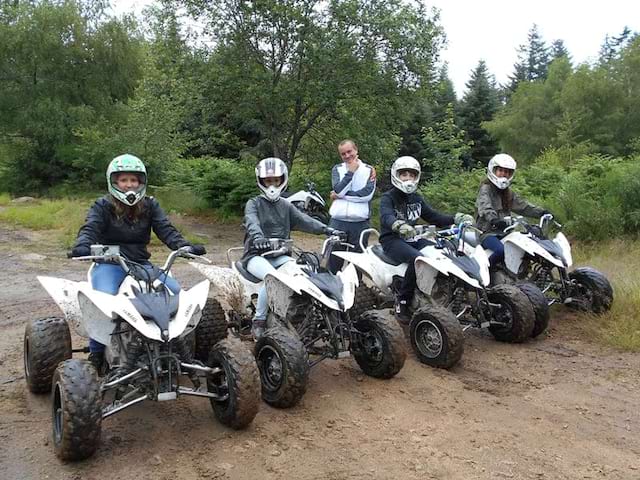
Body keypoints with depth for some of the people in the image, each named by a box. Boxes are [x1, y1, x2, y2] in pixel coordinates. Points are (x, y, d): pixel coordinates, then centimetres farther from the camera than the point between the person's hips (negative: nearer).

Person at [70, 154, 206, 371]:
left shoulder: (150, 205, 9)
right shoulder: (102, 206, 2)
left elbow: (166, 229, -3)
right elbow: (90, 229, -13)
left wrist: (185, 246, -23)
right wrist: (82, 246, -37)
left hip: (141, 264, 3)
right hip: (109, 265, -3)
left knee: (175, 291, -16)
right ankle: (96, 352, -12)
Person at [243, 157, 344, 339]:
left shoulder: (286, 206, 17)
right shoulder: (253, 204, 1)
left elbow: (304, 220, 1)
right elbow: (252, 222, -22)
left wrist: (327, 229, -16)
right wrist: (258, 237, -45)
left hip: (279, 255, 5)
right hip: (256, 254, -5)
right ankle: (259, 321, -18)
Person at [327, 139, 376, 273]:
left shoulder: (369, 170, 6)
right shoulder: (337, 169, 10)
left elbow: (367, 194, -11)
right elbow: (338, 190, -8)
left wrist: (341, 195, -9)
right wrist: (350, 172, -8)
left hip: (360, 223, 0)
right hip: (338, 221, 1)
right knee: (334, 261, 2)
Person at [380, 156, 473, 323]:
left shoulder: (416, 199, 18)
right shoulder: (388, 197, -5)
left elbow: (433, 216, 19)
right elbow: (386, 216, -26)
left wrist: (455, 218, 3)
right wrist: (399, 225, -49)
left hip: (412, 239, 7)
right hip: (392, 240, -7)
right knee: (418, 258, -35)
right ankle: (402, 301, -23)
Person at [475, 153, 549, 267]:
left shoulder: (508, 193, 21)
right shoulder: (485, 188, -5)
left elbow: (522, 206, 16)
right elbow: (484, 207, -24)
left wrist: (541, 212, 1)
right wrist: (494, 220, -43)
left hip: (504, 232, 8)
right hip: (487, 233, -8)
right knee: (502, 250, -34)